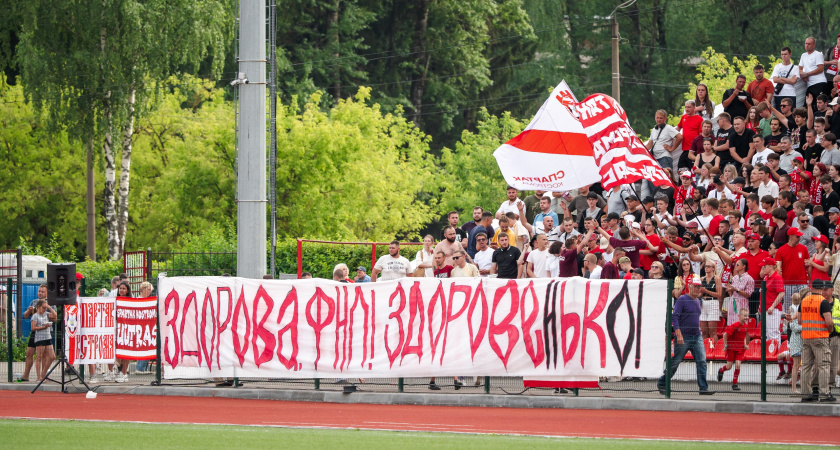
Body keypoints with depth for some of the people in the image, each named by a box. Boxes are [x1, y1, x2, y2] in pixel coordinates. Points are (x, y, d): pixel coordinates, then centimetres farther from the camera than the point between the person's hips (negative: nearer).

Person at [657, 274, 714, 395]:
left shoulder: (697, 301, 13)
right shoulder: (682, 300, -9)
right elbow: (674, 317, -16)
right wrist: (678, 334, -24)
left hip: (697, 337, 6)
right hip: (683, 337, -6)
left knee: (702, 361, -7)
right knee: (675, 362, 2)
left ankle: (703, 388, -7)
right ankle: (661, 384, 18)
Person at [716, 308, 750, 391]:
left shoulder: (745, 326, 0)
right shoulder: (735, 326, -20)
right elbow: (725, 334, -18)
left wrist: (745, 344, 7)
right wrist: (725, 345, -14)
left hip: (740, 348, 4)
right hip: (731, 348, -4)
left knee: (738, 365, -6)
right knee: (729, 367, 4)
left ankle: (735, 383, 4)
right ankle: (721, 371, 40)